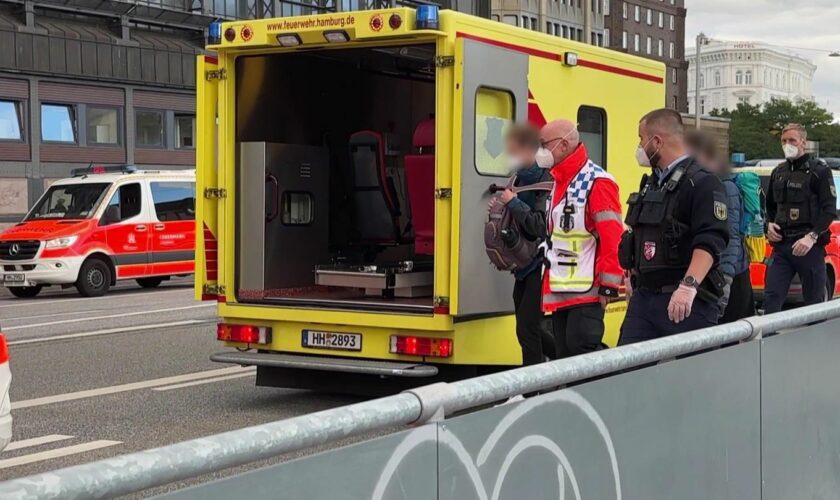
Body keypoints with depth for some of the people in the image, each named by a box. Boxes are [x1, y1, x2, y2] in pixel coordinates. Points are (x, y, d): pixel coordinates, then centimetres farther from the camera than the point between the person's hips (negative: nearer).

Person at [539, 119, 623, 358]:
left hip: (587, 291, -9)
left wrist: (608, 286, -18)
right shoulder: (559, 183, 17)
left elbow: (613, 239, -18)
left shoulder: (597, 183, -14)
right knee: (564, 355, 10)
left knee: (582, 351, -15)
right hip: (560, 291, 9)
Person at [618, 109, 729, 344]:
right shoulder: (650, 183, 19)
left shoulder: (702, 183, -10)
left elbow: (710, 243, -22)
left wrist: (689, 286, -32)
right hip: (643, 297, 8)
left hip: (686, 302, -8)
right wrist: (634, 276, 28)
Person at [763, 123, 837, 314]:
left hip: (810, 246, -5)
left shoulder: (819, 171, -1)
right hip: (781, 245, 5)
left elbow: (830, 210, -8)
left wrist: (812, 236, -20)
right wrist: (770, 224, 6)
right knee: (771, 297, -3)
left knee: (814, 300, 1)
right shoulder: (778, 173, 16)